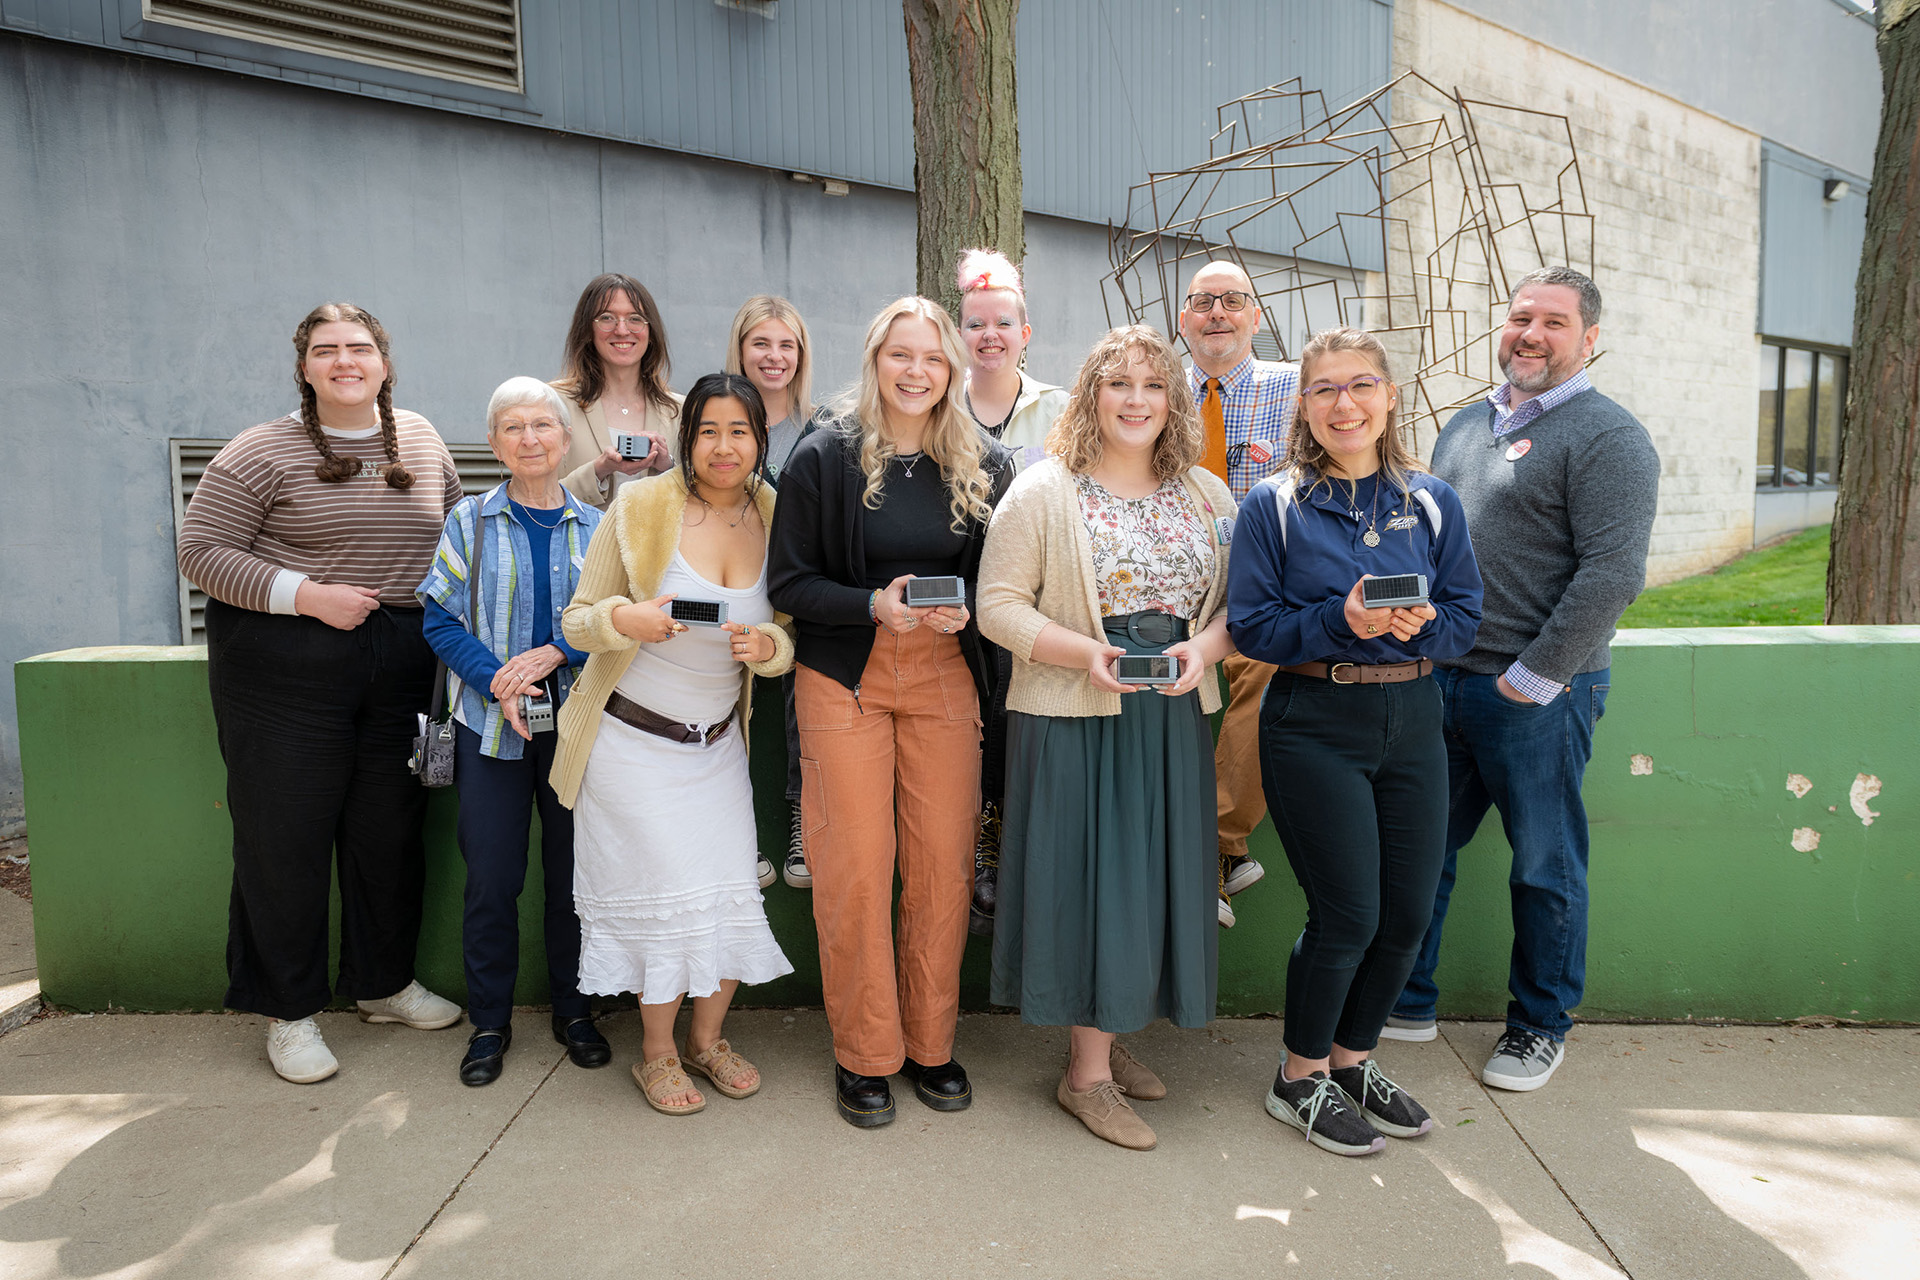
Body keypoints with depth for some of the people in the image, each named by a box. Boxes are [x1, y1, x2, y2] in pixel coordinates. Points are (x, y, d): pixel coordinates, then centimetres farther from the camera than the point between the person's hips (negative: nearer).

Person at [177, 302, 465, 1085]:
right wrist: (306, 595, -18)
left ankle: (384, 983, 31)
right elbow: (201, 551, -8)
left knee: (391, 828, 12)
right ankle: (289, 1011, 19)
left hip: (399, 667, 4)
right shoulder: (263, 452, -5)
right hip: (286, 668, -4)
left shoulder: (420, 439, 9)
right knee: (286, 834, 2)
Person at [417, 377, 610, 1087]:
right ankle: (489, 1022, 20)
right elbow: (442, 619, -1)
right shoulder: (470, 522, 4)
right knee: (491, 876, 3)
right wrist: (497, 681, -14)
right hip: (491, 725, -1)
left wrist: (552, 654, -14)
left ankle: (572, 1009, 25)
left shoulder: (594, 528, 6)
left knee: (573, 869, 8)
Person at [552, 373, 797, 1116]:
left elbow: (788, 641, 6)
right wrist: (623, 618, -28)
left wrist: (768, 645, -18)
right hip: (634, 739, -3)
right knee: (665, 895, -3)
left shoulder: (774, 518, 0)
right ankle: (656, 1053, 21)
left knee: (733, 894, 1)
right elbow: (577, 621, -6)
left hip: (719, 741, 4)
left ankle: (707, 1039, 26)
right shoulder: (641, 508, -10)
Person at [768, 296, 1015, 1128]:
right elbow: (790, 583, -3)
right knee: (854, 871, -1)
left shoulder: (985, 466, 6)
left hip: (945, 677, 2)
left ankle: (930, 1044, 22)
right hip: (845, 677, -2)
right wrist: (875, 605, -18)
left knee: (943, 864, 3)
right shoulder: (824, 459, -2)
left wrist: (965, 611, -12)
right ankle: (864, 1054, 17)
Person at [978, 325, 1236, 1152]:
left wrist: (1204, 648, -10)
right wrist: (1083, 653, -21)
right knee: (1091, 874, -1)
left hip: (1175, 716, 5)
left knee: (1157, 873, 10)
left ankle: (1110, 1039, 29)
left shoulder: (1207, 497, 9)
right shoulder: (1041, 493, -4)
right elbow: (999, 605, -8)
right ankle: (1088, 1072, 14)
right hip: (1074, 714, -5)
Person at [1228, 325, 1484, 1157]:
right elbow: (1250, 626, -7)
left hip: (1412, 720, 5)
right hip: (1314, 725, -4)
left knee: (1408, 914, 8)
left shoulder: (1432, 502, 7)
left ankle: (1351, 1058, 32)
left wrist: (1417, 624, -16)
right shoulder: (1274, 505, -3)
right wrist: (1343, 621, -21)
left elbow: (1466, 615, 6)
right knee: (1348, 915, -4)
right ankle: (1299, 1079, 20)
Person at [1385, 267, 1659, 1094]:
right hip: (1439, 679, 7)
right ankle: (1407, 1003, 28)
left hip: (1536, 693, -6)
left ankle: (1540, 1027, 26)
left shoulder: (1607, 437, -8)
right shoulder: (1465, 425, 14)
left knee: (1544, 865, 8)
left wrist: (1533, 677, -16)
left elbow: (1612, 574, -16)